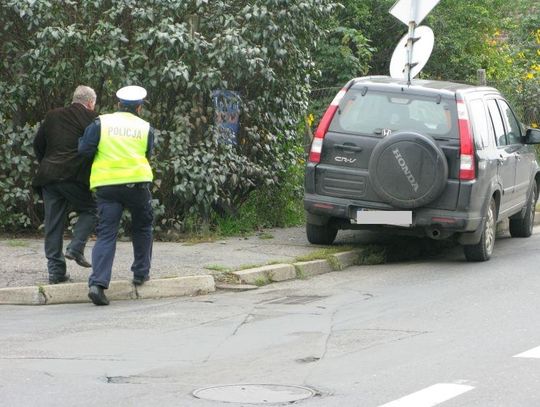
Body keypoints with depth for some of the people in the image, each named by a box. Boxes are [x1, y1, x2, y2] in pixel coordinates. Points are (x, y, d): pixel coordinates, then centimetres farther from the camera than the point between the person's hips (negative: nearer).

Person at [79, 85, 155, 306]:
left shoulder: (101, 123, 2)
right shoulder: (145, 128, 8)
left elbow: (85, 149, -3)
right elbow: (147, 155, 13)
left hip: (106, 184, 0)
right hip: (136, 182, 0)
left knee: (106, 234, -2)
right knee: (142, 227, 24)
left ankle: (98, 283, -17)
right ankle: (141, 273, 28)